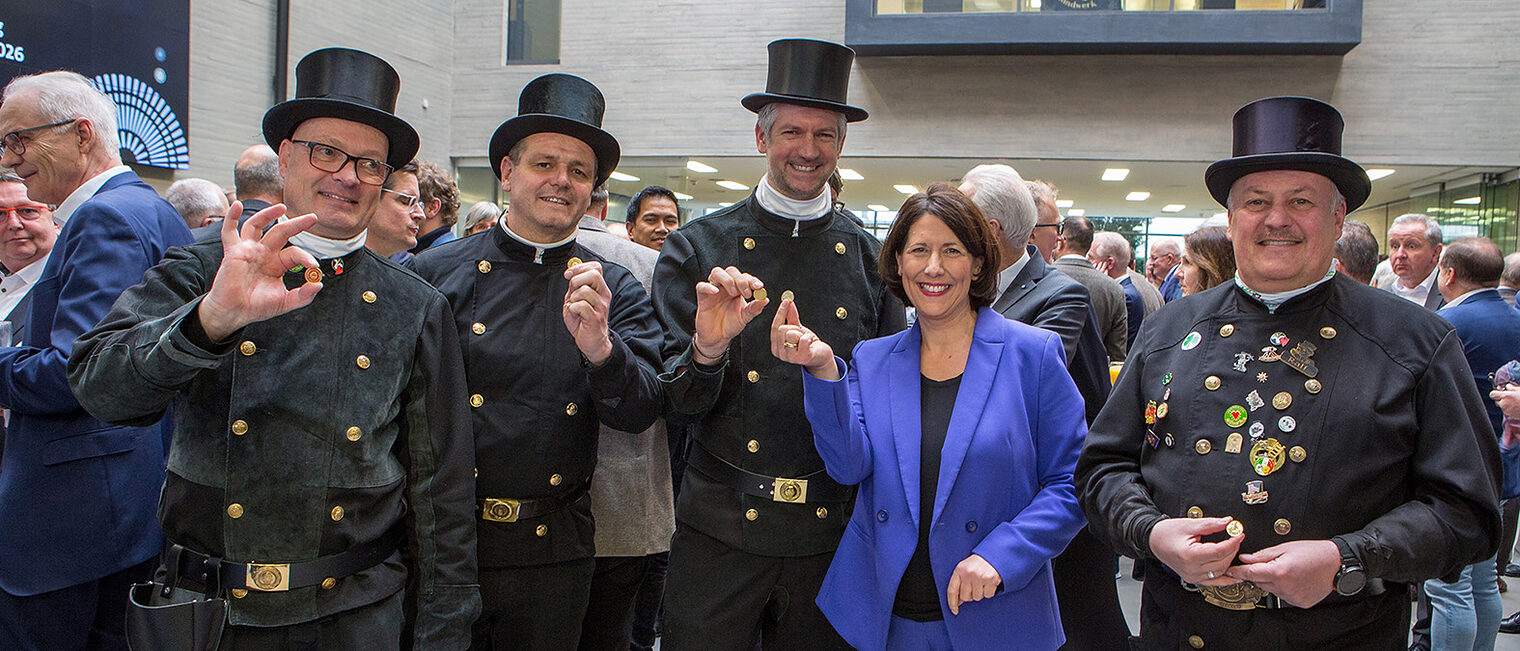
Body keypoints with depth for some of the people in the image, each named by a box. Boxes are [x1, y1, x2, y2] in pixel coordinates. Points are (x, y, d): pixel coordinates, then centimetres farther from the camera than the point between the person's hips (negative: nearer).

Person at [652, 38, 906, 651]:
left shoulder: (871, 259, 3)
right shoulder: (696, 249, -1)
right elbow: (677, 404, -5)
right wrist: (707, 348, -23)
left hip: (832, 535, 2)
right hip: (719, 529, -1)